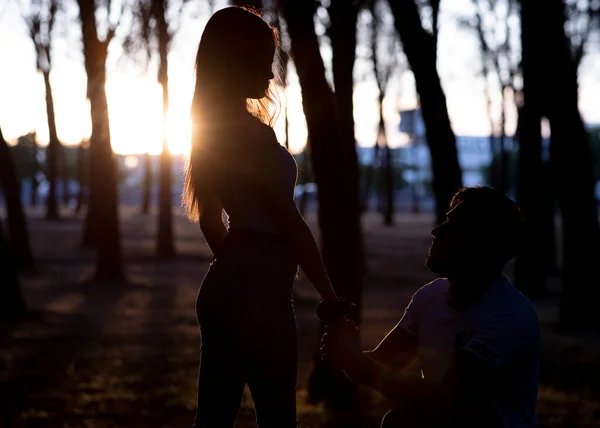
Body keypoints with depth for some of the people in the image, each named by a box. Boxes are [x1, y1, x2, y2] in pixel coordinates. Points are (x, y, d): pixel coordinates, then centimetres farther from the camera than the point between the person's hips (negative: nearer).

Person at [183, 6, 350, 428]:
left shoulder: (210, 129, 11)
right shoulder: (253, 133, -16)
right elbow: (291, 223, -14)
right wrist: (330, 296, -7)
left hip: (223, 284, 9)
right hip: (259, 290, -9)